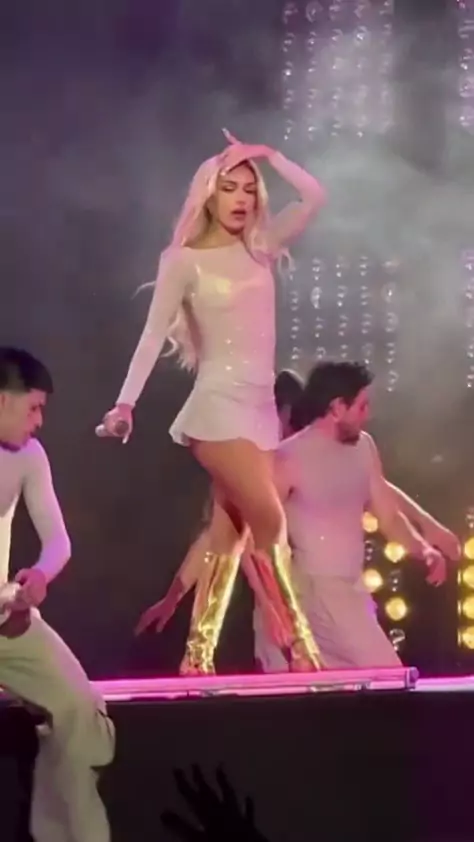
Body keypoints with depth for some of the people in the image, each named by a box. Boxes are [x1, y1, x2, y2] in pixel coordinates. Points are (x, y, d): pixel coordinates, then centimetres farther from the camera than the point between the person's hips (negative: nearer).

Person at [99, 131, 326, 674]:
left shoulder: (260, 249, 12)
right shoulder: (184, 259, -2)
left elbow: (314, 197, 9)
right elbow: (154, 333, -7)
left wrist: (268, 155, 6)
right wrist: (126, 401, -15)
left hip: (260, 405, 6)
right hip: (220, 405, -6)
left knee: (231, 533, 5)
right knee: (269, 522, -13)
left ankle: (198, 656, 9)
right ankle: (299, 648, -7)